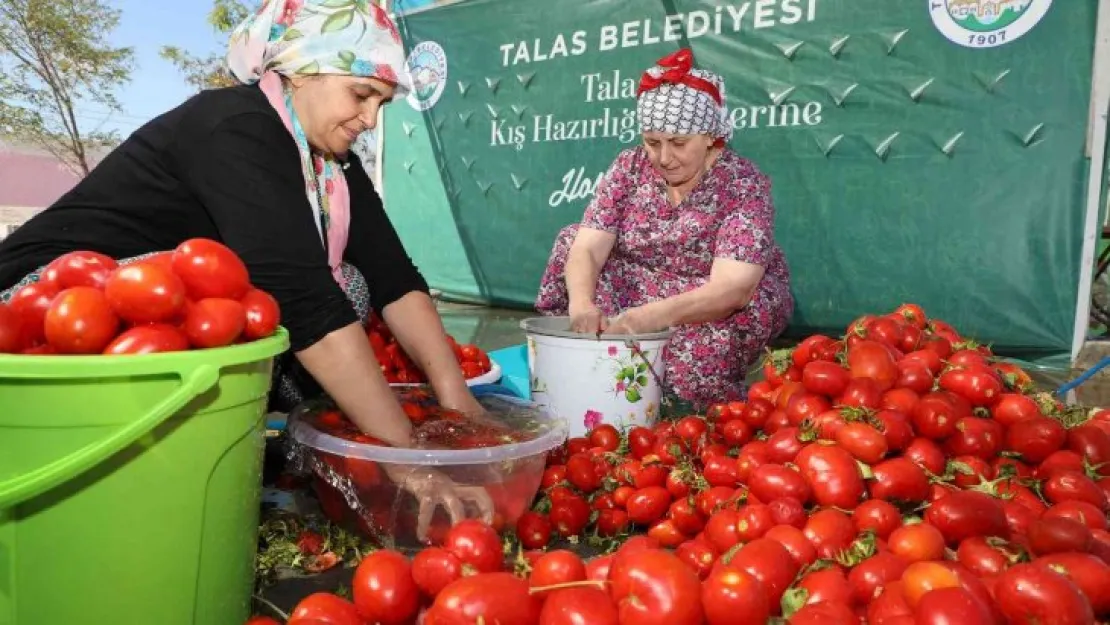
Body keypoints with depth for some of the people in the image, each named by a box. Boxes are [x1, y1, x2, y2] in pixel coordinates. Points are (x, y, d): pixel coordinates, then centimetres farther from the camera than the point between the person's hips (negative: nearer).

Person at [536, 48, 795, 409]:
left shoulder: (743, 185, -21)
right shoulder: (630, 167, -8)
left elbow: (732, 289, -34)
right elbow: (588, 248, -17)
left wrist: (654, 316, -50)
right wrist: (581, 302, -40)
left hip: (715, 303, -4)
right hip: (639, 289, 5)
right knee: (571, 242, -9)